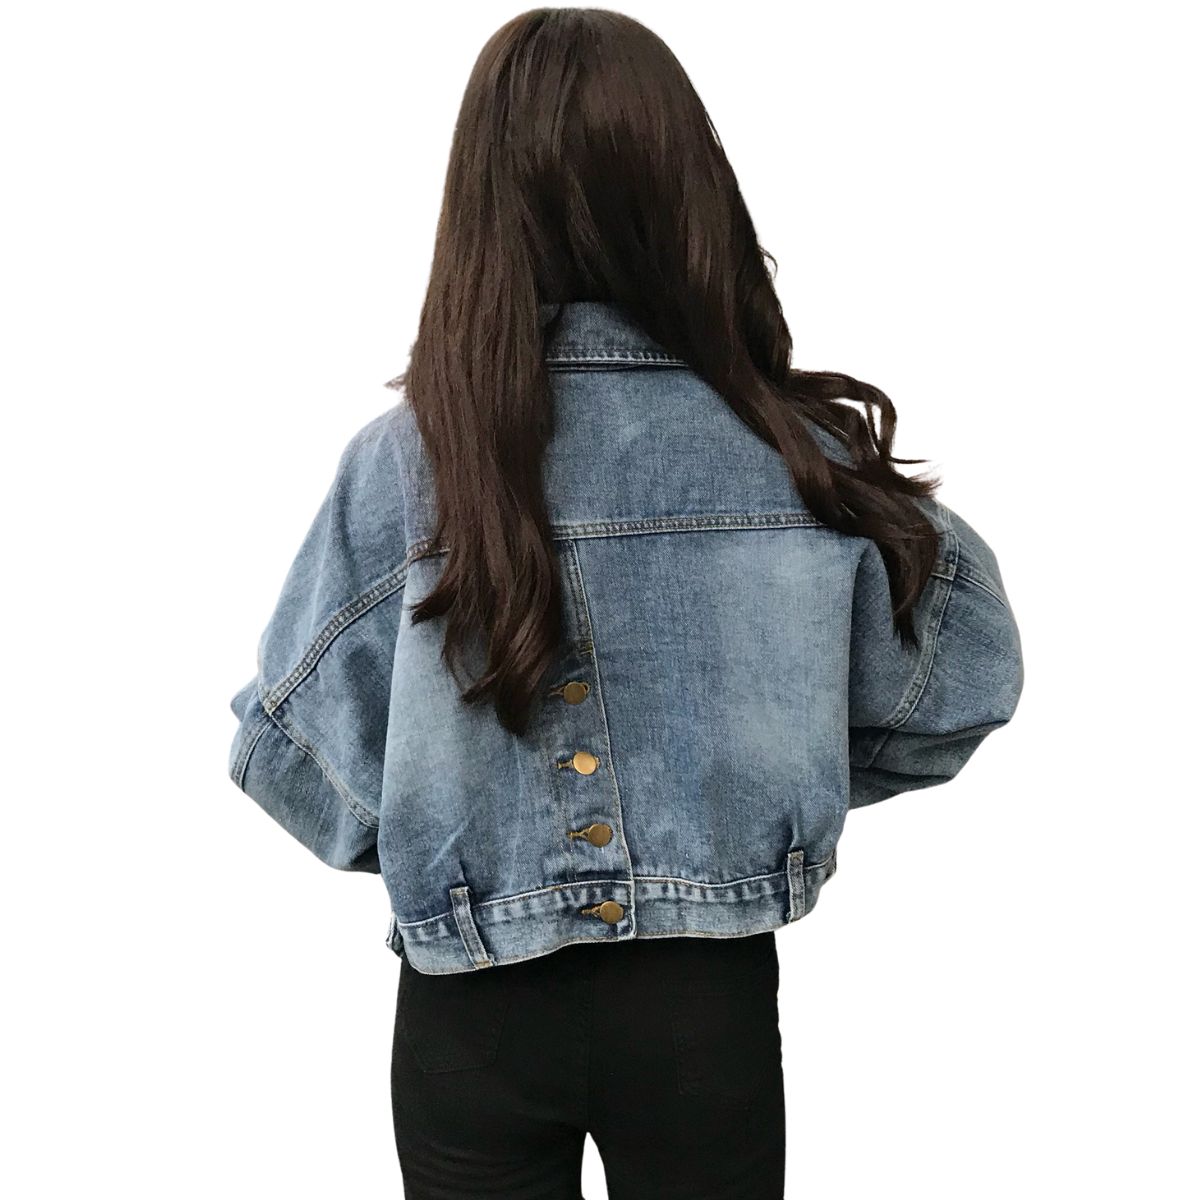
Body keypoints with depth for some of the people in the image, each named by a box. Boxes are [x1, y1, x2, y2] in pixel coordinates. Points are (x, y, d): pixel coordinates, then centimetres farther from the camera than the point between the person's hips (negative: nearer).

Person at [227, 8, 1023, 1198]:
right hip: (710, 997, 1)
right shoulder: (796, 446, -15)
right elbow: (961, 670, -3)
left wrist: (434, 844, 5)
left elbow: (293, 750, -13)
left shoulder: (406, 454, -18)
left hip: (475, 1008, 0)